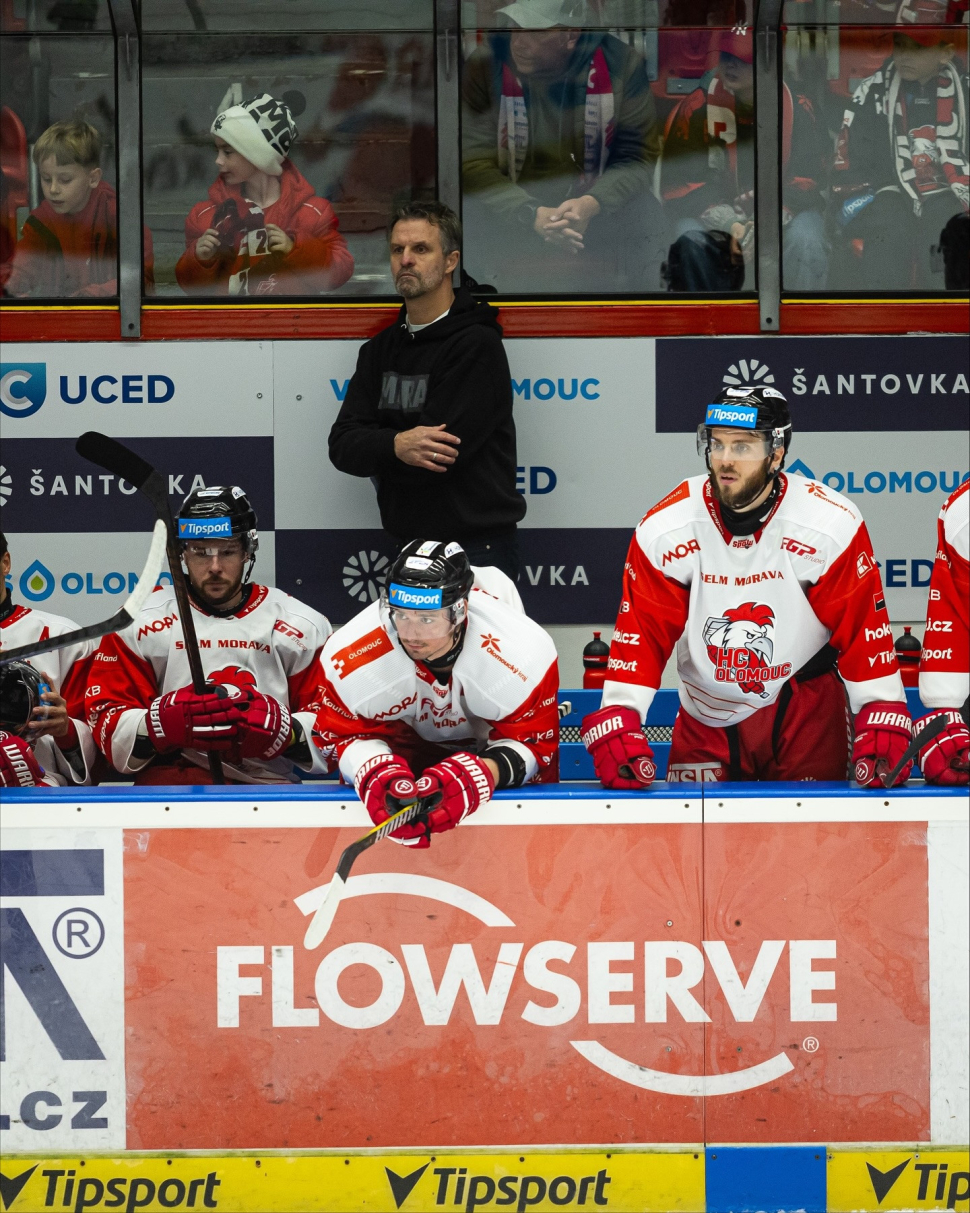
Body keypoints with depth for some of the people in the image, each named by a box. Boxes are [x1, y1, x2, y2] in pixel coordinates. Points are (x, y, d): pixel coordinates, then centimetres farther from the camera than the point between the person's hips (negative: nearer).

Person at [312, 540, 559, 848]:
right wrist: (377, 775, -44)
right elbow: (342, 737, -20)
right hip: (406, 740, 1)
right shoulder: (349, 657, -35)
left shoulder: (523, 654, -39)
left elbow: (532, 742, -29)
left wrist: (477, 776, -51)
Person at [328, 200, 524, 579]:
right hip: (405, 545, 7)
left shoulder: (477, 345, -11)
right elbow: (343, 446, 0)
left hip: (475, 548, -7)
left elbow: (439, 455, -20)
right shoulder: (380, 349, 12)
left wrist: (375, 454, -4)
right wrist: (395, 446, -21)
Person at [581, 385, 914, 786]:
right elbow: (640, 632, -8)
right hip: (706, 719, 1)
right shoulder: (663, 529, -12)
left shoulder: (832, 525, -15)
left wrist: (881, 729, -15)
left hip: (806, 710, -1)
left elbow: (865, 627, -10)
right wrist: (617, 729, -17)